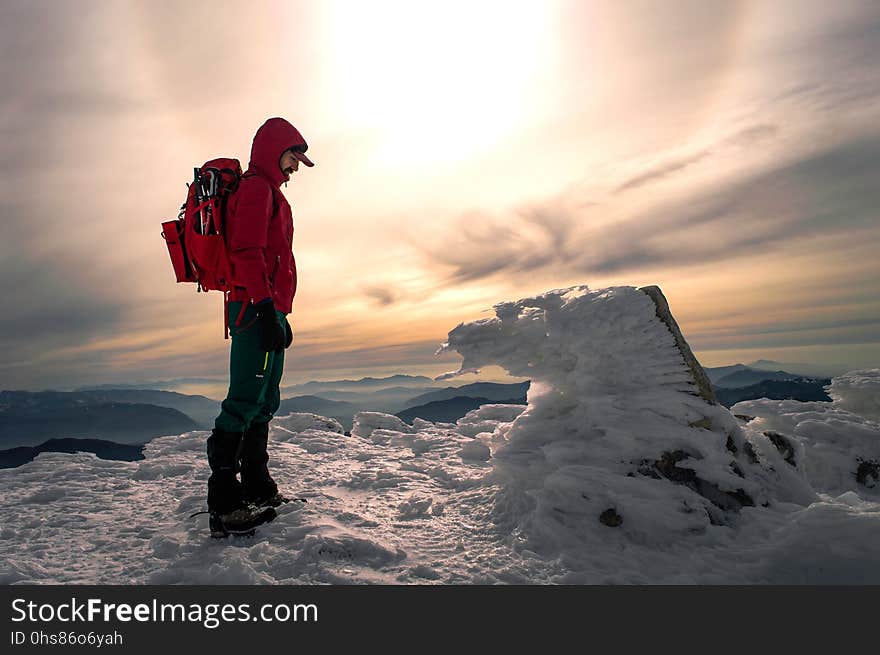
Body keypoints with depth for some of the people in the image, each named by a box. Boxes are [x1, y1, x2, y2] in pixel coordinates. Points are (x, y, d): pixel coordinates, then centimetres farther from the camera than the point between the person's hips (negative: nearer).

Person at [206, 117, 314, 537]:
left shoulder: (267, 192, 27)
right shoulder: (256, 188, -3)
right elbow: (247, 251, -17)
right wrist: (266, 306, -24)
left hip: (264, 310, 10)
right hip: (257, 309, -10)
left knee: (263, 402, 12)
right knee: (246, 399, -12)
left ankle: (257, 489, 21)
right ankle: (224, 503, -8)